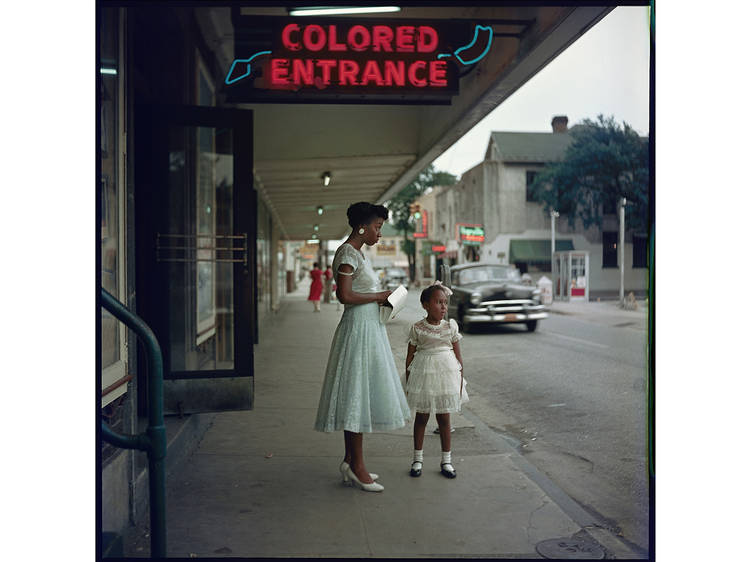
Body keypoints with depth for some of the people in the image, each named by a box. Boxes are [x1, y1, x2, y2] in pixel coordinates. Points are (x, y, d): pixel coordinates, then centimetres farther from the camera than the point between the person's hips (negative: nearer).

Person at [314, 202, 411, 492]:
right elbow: (344, 295, -21)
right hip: (358, 329, -10)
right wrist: (378, 296, -11)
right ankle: (356, 466, 1)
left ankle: (349, 461, 18)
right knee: (357, 393, -6)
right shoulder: (347, 253, -13)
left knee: (360, 396, 11)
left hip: (369, 328, 10)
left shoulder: (359, 253, 17)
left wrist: (382, 299, 7)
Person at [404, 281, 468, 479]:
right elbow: (410, 357, 1)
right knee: (421, 417, 8)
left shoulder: (451, 326, 1)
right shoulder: (417, 329, -5)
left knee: (444, 418, 7)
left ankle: (446, 460, 19)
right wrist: (408, 383, 1)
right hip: (423, 374, -1)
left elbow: (458, 356, 6)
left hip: (446, 373, 1)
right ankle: (418, 459, 21)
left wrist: (460, 381, 3)